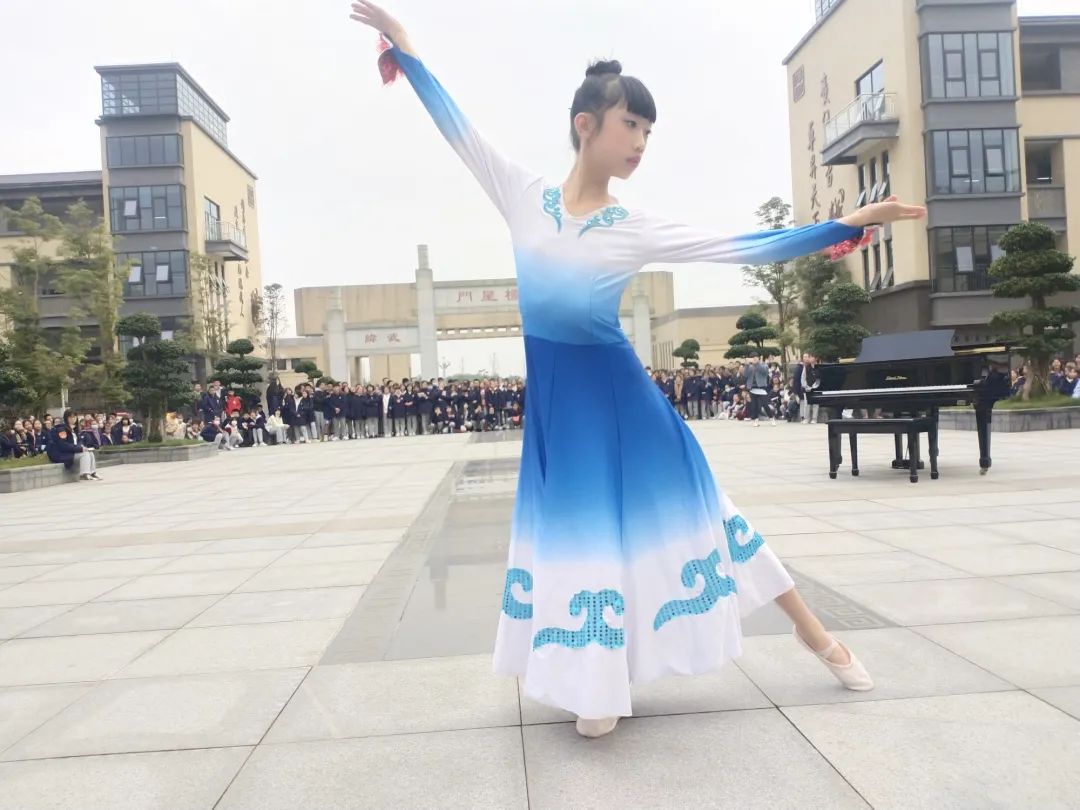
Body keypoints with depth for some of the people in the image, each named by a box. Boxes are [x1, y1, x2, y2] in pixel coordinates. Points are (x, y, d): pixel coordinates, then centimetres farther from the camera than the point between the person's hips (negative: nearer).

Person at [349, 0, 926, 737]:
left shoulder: (638, 230, -5)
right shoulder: (525, 196, -2)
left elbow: (746, 249, -8)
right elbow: (457, 126, 6)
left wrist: (849, 225, -10)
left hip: (619, 394, -1)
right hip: (554, 399, 1)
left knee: (686, 504, 7)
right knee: (576, 530, 8)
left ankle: (811, 629, 27)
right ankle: (603, 685, 29)